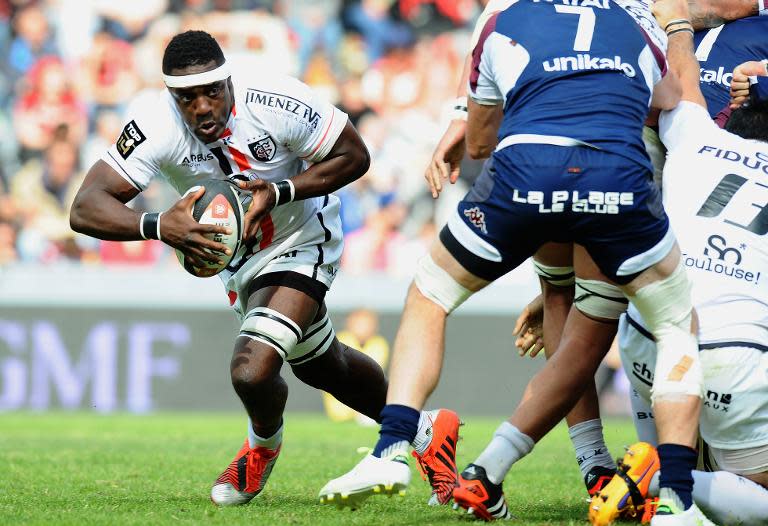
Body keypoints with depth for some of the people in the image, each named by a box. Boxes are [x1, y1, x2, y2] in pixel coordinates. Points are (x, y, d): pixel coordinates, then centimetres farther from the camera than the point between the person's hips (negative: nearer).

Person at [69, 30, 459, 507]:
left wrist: (278, 193, -32)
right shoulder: (155, 124, -29)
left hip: (302, 242, -5)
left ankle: (263, 445, 15)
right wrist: (158, 226, -51)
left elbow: (354, 156, -18)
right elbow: (86, 209, -33)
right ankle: (425, 431, 49)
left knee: (252, 371, -22)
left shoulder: (277, 103, -33)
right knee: (323, 367, 24)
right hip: (237, 256, 5)